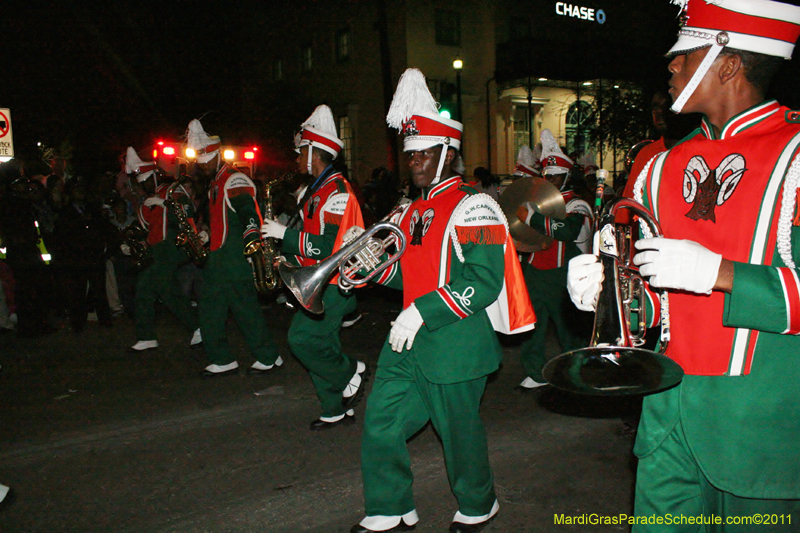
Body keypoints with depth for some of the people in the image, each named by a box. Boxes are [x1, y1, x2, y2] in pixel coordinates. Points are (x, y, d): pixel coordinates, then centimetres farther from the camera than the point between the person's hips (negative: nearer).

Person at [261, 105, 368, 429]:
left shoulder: (337, 191, -17)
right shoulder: (316, 189, 16)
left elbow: (327, 246, -25)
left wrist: (285, 234, -20)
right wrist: (285, 249, 8)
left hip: (333, 285, -10)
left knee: (303, 339, -13)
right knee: (321, 344, 11)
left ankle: (351, 374, 7)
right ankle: (337, 410, 21)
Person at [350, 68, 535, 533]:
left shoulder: (472, 208, -13)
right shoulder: (414, 211, 14)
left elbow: (484, 282, -22)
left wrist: (423, 312, -26)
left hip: (456, 347, -8)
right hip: (409, 343, 8)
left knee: (460, 433, 9)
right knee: (380, 427, 10)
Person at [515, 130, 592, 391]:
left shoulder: (577, 206, -4)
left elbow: (568, 230, -26)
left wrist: (533, 218, -31)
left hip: (562, 278, -5)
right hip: (533, 272, 5)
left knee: (570, 327, 4)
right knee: (531, 325, 7)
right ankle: (535, 374, 20)